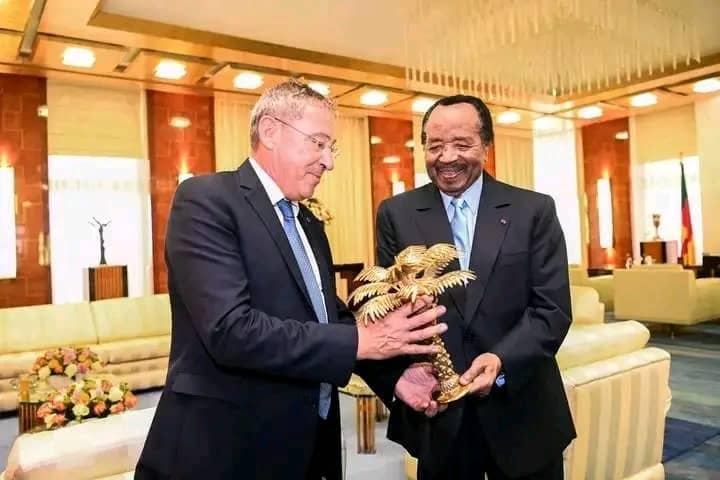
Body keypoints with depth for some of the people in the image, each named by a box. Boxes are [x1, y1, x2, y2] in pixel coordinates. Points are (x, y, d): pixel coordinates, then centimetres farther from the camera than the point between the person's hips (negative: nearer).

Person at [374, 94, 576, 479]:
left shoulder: (534, 210, -3)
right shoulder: (396, 214, 0)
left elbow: (553, 309, -6)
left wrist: (501, 361, -22)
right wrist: (407, 367, -18)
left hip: (521, 411, 0)